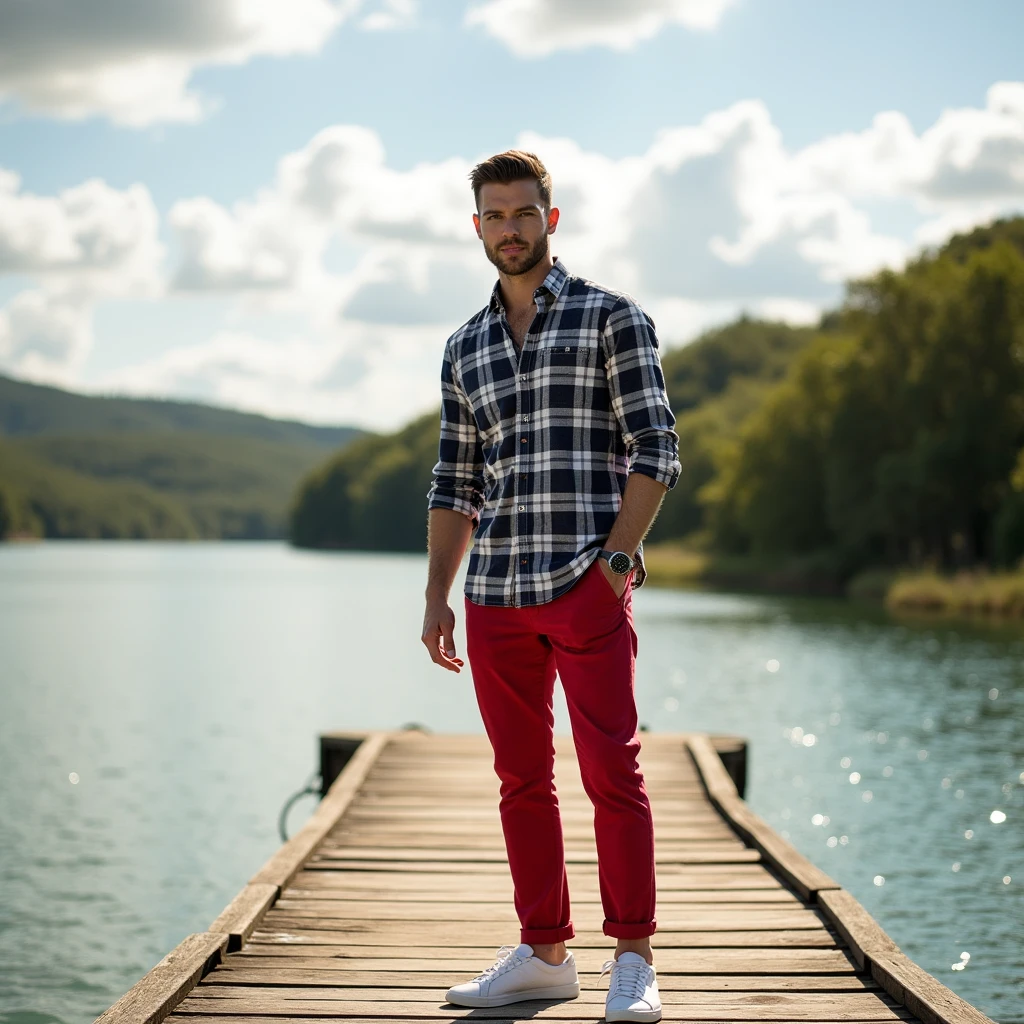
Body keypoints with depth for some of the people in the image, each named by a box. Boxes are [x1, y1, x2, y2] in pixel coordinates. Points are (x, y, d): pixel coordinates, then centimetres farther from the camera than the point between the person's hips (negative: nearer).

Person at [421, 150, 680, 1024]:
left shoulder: (611, 318, 3)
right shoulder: (465, 348, 17)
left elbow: (657, 448, -3)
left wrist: (618, 556, -13)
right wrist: (437, 596, 11)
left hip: (587, 587, -5)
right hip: (496, 594, 5)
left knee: (612, 770, -7)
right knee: (522, 778, 8)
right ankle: (543, 953, 17)